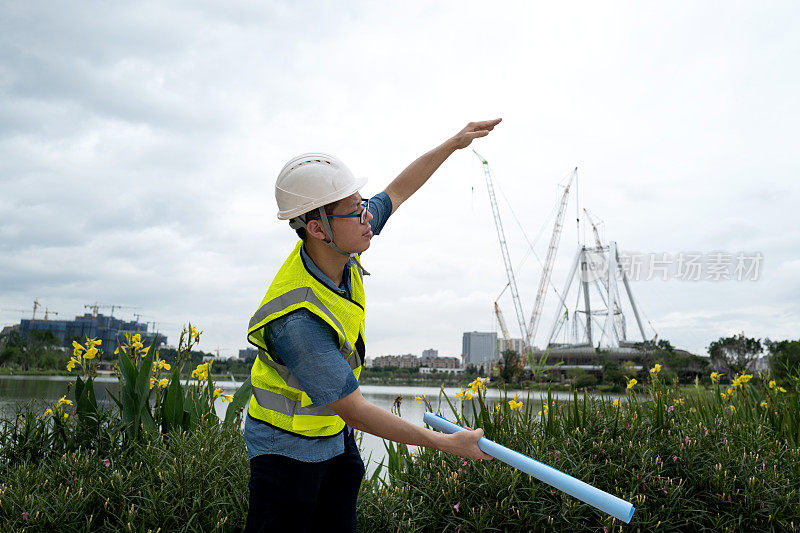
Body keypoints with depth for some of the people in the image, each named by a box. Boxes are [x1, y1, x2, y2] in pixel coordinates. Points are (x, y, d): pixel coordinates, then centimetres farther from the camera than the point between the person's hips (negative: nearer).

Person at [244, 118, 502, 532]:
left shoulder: (339, 247, -12)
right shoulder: (297, 320, -35)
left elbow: (396, 191, 6)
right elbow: (354, 410, -29)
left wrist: (453, 143, 6)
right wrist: (446, 443, -23)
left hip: (336, 437, 7)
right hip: (287, 447, -7)